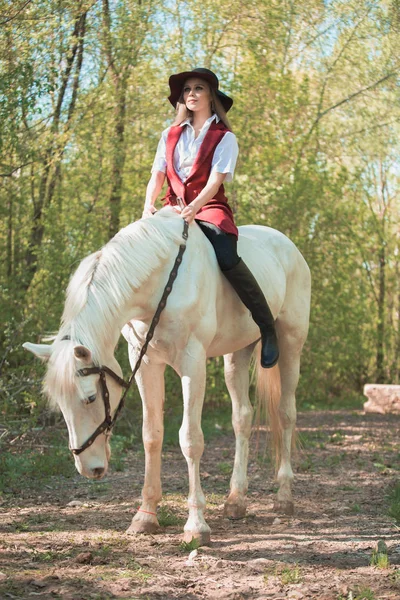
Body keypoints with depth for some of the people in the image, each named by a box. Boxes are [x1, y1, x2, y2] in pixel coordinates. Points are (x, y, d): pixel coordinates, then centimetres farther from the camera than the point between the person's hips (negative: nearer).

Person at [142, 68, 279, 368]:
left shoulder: (224, 138, 4)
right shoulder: (170, 135, 16)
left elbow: (215, 180, -9)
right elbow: (157, 176, 9)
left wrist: (194, 207, -27)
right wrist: (149, 205, -11)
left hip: (209, 207, -4)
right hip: (174, 208, 5)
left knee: (227, 258, -32)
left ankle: (268, 328, -24)